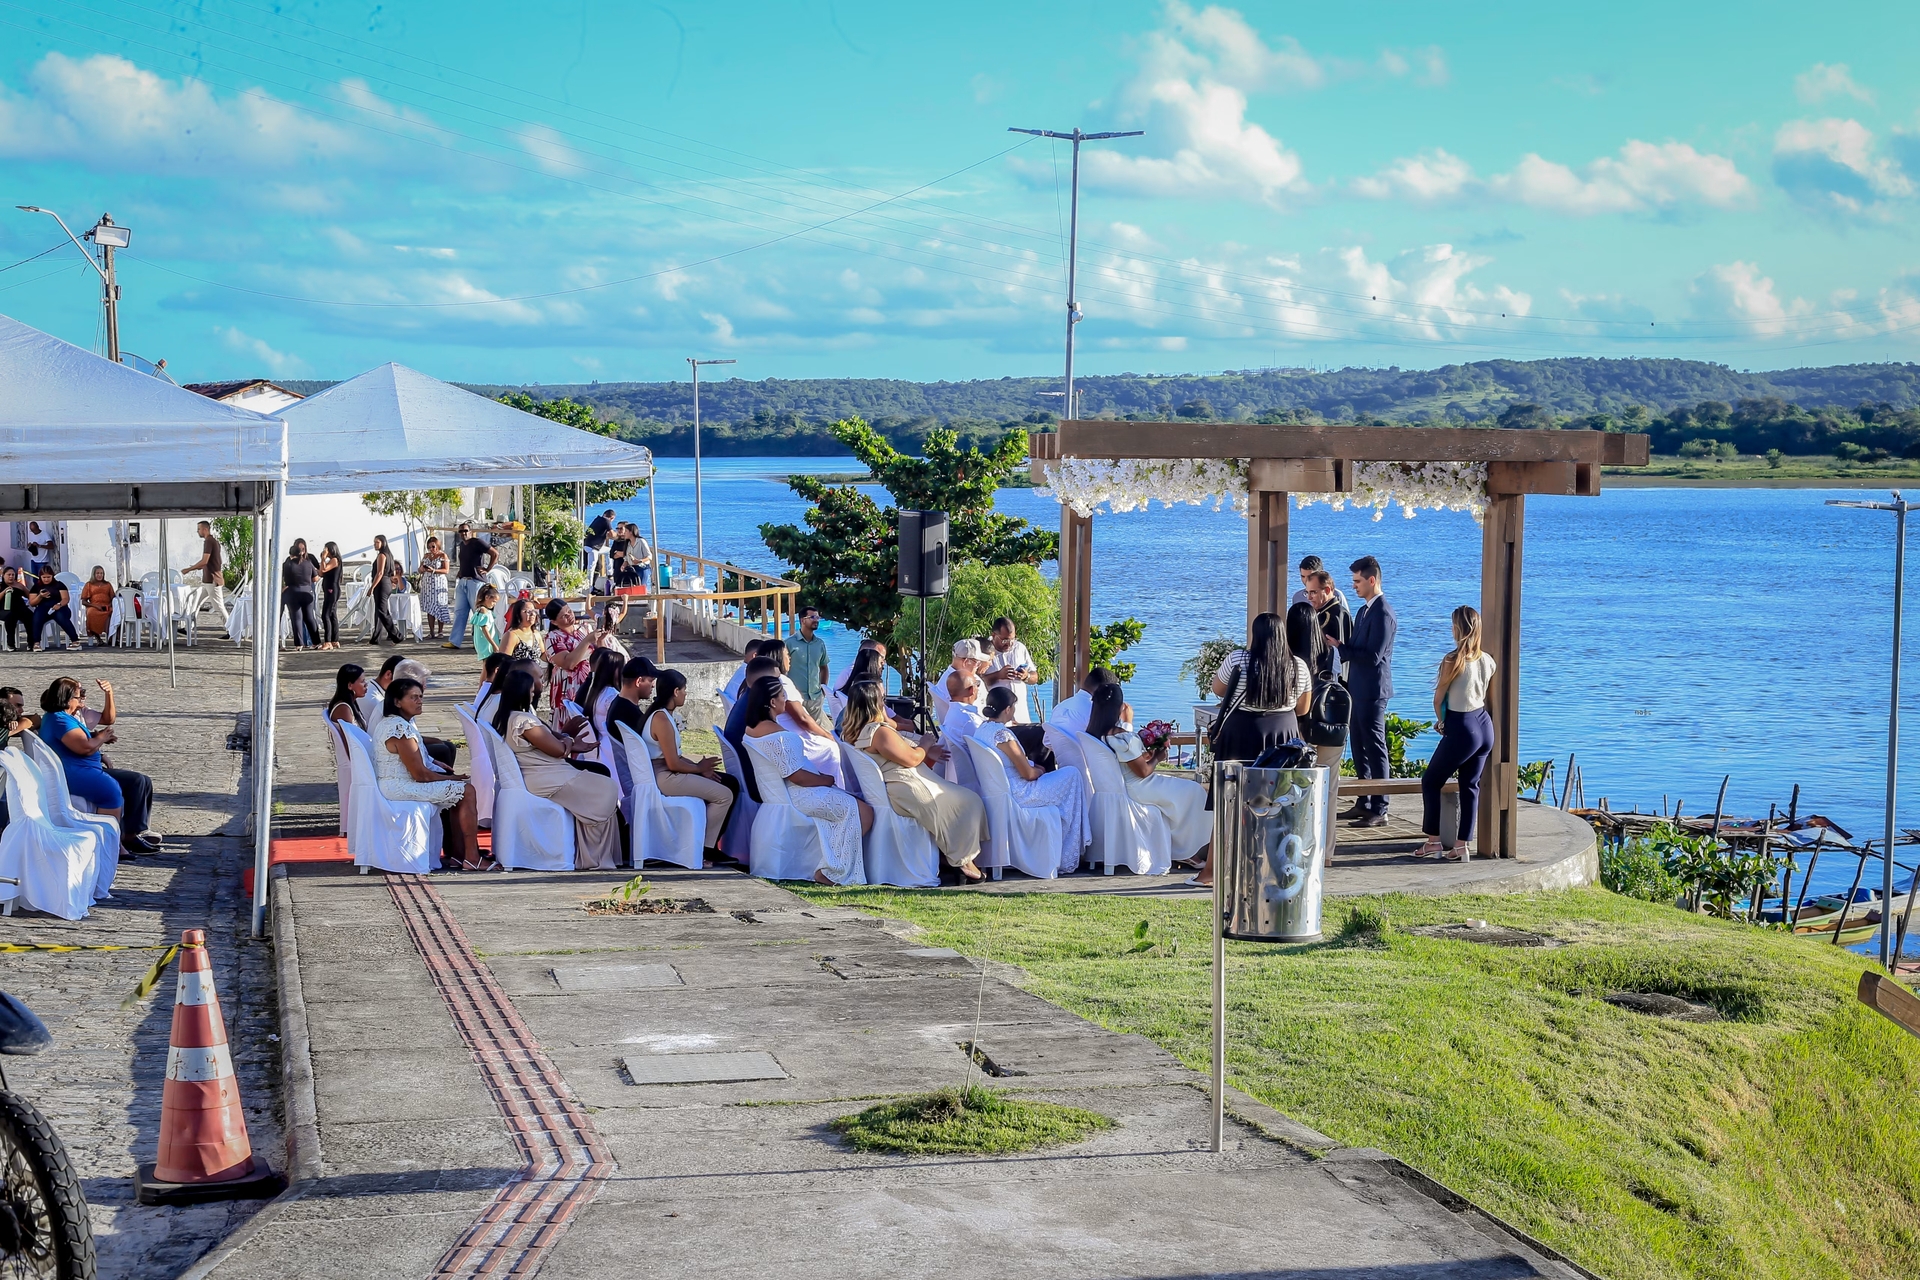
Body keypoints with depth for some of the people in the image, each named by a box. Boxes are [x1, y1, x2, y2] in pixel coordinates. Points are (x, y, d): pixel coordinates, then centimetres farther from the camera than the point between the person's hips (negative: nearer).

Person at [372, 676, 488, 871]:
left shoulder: (388, 722, 14)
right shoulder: (401, 728, -20)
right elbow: (420, 774, -20)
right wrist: (452, 778, -5)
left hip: (391, 787, 11)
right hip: (401, 788, -11)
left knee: (457, 793, 17)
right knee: (466, 791, -9)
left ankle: (457, 853, 15)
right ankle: (471, 858, -7)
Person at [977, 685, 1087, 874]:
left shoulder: (982, 729, 6)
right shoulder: (1002, 733, -22)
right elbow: (1028, 773, -18)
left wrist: (1033, 767, 10)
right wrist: (1039, 771, 3)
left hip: (998, 792, 10)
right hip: (1017, 794, -10)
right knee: (1073, 776, 4)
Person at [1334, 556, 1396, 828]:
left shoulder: (1383, 614, -16)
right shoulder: (1364, 611, 15)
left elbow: (1373, 657, -21)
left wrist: (1339, 647, -17)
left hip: (1372, 692, -10)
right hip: (1358, 690, 10)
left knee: (1375, 749, -5)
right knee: (1359, 748, 14)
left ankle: (1379, 810, -1)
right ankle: (1364, 803, 23)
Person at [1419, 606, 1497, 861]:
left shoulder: (1453, 661, -17)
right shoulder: (1487, 660, 2)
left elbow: (1438, 700, -7)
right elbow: (1488, 696, 13)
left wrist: (1442, 723, 13)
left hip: (1461, 729, -7)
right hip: (1485, 725, 7)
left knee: (1431, 782, 9)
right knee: (1470, 786, 13)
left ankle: (1433, 841, 12)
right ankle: (1463, 845, 12)